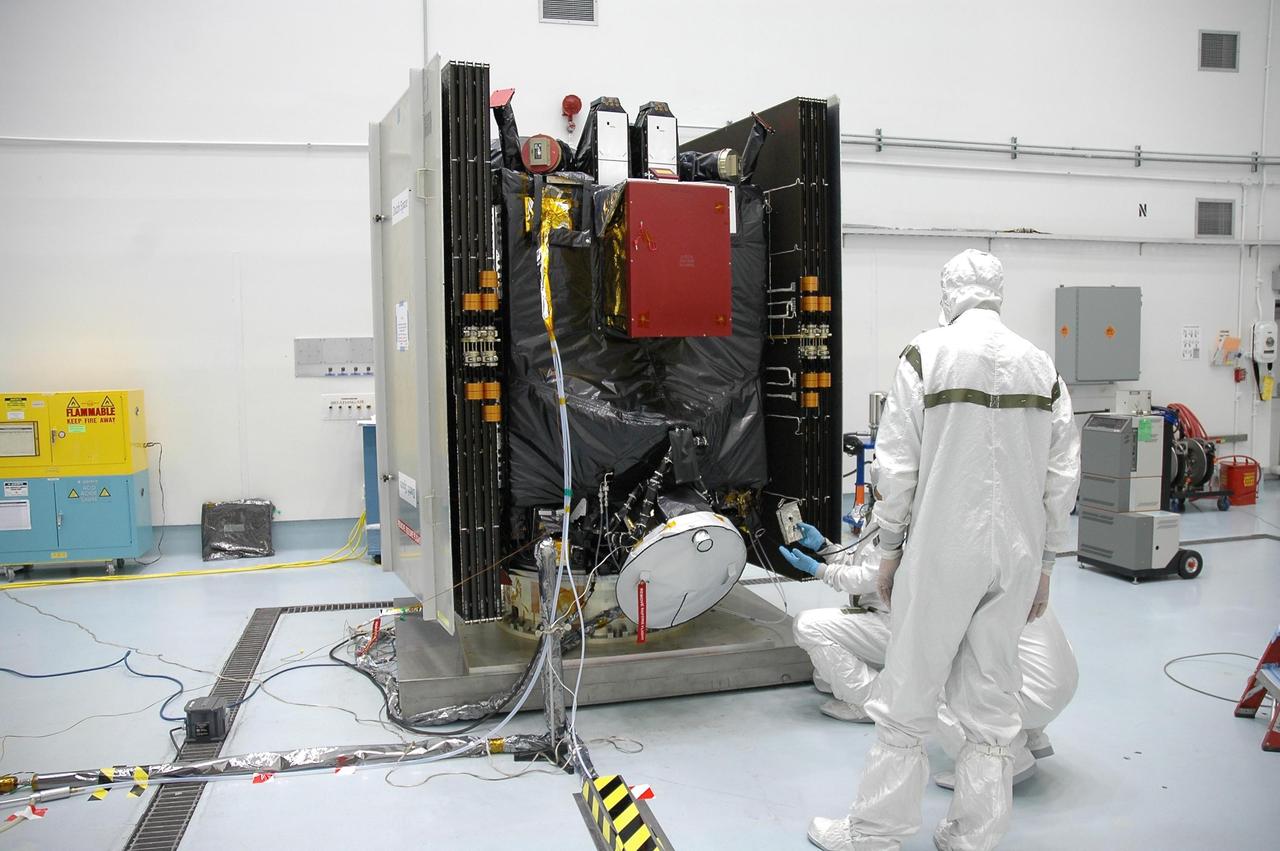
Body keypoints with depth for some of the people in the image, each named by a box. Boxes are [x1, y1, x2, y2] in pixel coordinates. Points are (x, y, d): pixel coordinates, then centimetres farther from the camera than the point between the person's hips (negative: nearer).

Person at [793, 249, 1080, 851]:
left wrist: (890, 548, 3)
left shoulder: (927, 355, -6)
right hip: (1017, 555, 5)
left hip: (941, 553, -4)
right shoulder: (1041, 366, 7)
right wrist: (1044, 563, 15)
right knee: (992, 705, 13)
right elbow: (1062, 476, 8)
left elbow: (899, 464, -8)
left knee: (906, 704, 5)